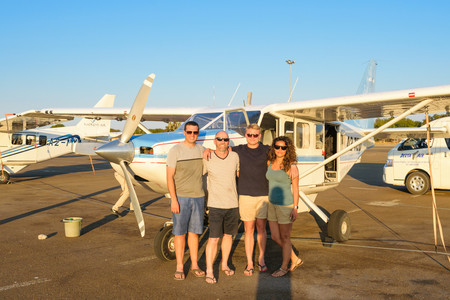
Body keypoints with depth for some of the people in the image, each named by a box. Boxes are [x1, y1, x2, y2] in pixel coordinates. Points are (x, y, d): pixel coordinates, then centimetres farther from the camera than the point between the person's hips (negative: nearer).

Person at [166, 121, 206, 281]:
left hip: (198, 197, 4)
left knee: (194, 232, 11)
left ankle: (194, 265, 22)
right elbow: (169, 176, -10)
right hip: (181, 197, -4)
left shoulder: (201, 150, 7)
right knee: (180, 232, 2)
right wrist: (173, 199, -16)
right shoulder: (175, 151, -7)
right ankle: (179, 267, 13)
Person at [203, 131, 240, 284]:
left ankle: (225, 264, 33)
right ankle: (209, 271, 4)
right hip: (215, 205, -3)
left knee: (228, 235, 16)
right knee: (214, 238, -6)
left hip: (233, 204, 3)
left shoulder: (235, 157, 0)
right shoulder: (207, 159, -7)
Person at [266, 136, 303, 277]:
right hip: (272, 205, 7)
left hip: (285, 205, -7)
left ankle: (284, 267, 25)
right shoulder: (270, 163, 4)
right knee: (275, 237, 13)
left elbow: (295, 188, -11)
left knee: (285, 238, 7)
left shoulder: (291, 166, -13)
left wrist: (295, 208, -14)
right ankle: (295, 260, 32)